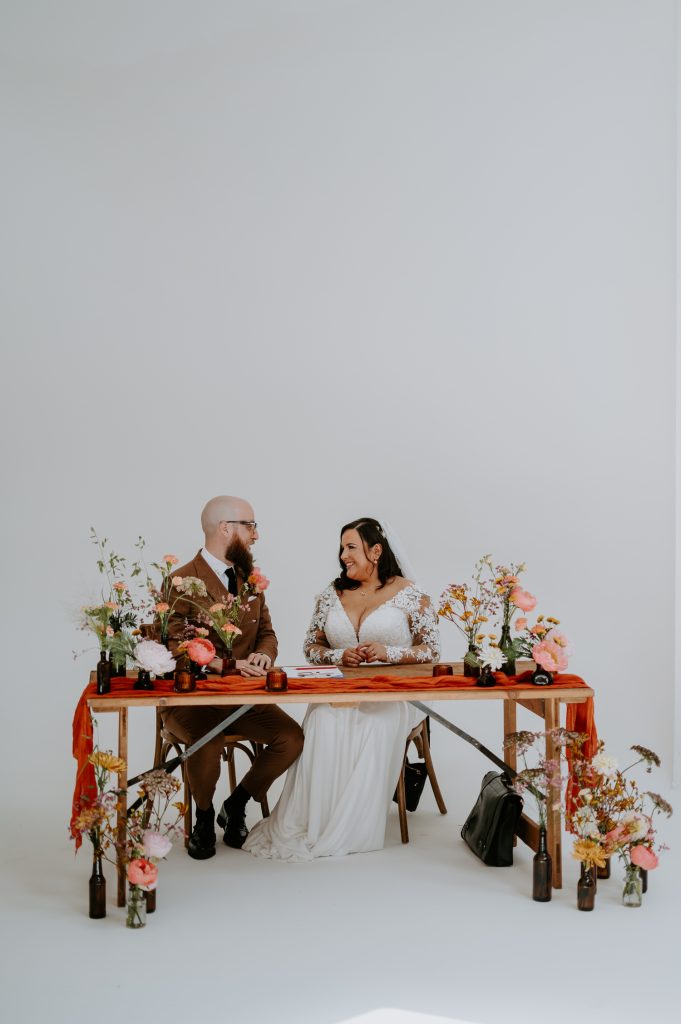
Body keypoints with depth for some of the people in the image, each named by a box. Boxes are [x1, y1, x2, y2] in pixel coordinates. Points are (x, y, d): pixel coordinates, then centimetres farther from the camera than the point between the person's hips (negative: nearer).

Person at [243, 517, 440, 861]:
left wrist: (388, 653, -14)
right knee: (322, 727, -31)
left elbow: (431, 651, 2)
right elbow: (311, 647, 16)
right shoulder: (332, 594, 14)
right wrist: (339, 656, -6)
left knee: (376, 730, -35)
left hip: (392, 695, -2)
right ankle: (305, 826, -25)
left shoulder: (411, 596, 2)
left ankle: (347, 830, -23)